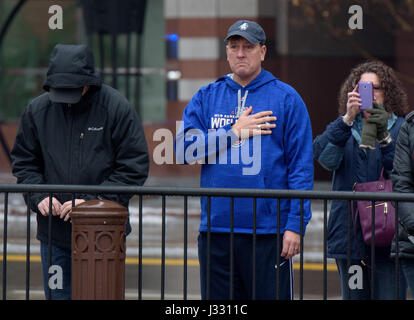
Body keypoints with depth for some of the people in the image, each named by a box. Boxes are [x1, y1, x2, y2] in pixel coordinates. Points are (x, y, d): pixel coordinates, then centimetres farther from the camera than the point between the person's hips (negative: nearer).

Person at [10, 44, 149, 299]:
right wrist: (39, 197, -7)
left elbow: (134, 167, -7)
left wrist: (92, 201, -15)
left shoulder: (117, 108, -7)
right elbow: (24, 163, 12)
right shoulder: (38, 111, 4)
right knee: (58, 294, 8)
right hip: (54, 231, 3)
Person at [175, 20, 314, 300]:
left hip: (268, 231, -3)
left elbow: (301, 166, -1)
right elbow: (184, 149, 0)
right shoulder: (206, 98, 12)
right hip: (215, 231, 3)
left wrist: (295, 225, -9)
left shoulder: (286, 98, 3)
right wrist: (235, 132, -8)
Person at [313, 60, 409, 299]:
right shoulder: (342, 128, 13)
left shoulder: (400, 128, 5)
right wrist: (347, 118, -21)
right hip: (349, 237, 3)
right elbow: (325, 156, -8)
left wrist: (384, 137, -21)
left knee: (388, 295, -10)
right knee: (354, 297, 7)